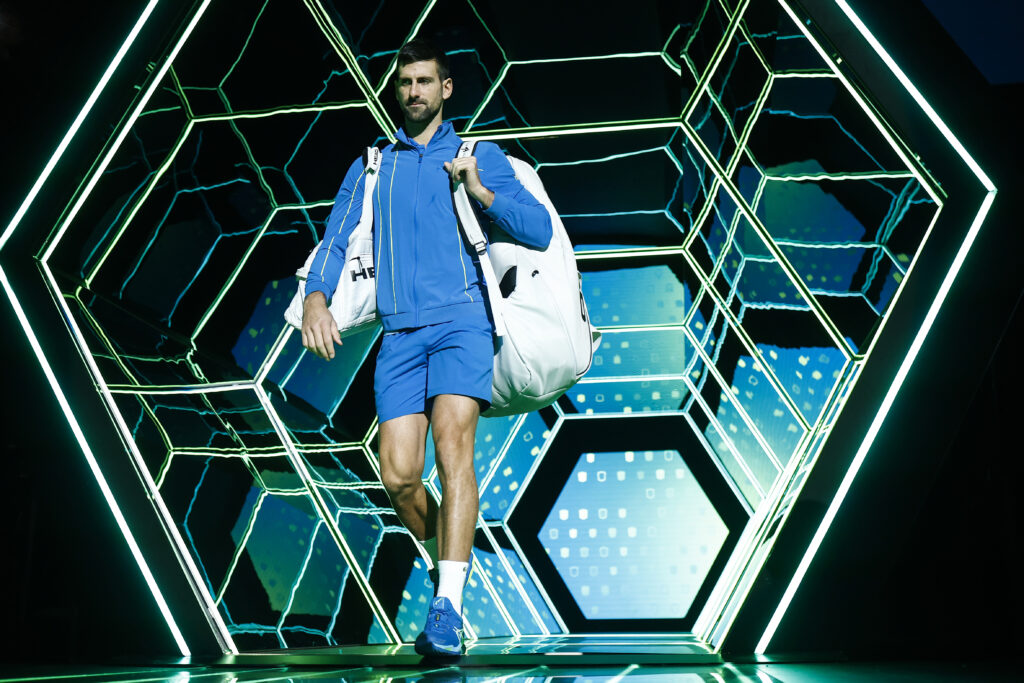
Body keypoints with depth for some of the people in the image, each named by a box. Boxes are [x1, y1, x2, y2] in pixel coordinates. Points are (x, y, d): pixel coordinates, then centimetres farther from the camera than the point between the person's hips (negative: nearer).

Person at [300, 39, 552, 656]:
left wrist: (479, 190, -10)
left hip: (464, 319, -2)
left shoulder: (481, 156, 14)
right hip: (401, 332, 3)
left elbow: (539, 230, 4)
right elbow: (335, 243, 13)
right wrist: (315, 299, -6)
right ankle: (452, 560, 22)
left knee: (453, 443, -23)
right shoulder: (370, 168, 22)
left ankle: (448, 608, -23)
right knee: (398, 476, -8)